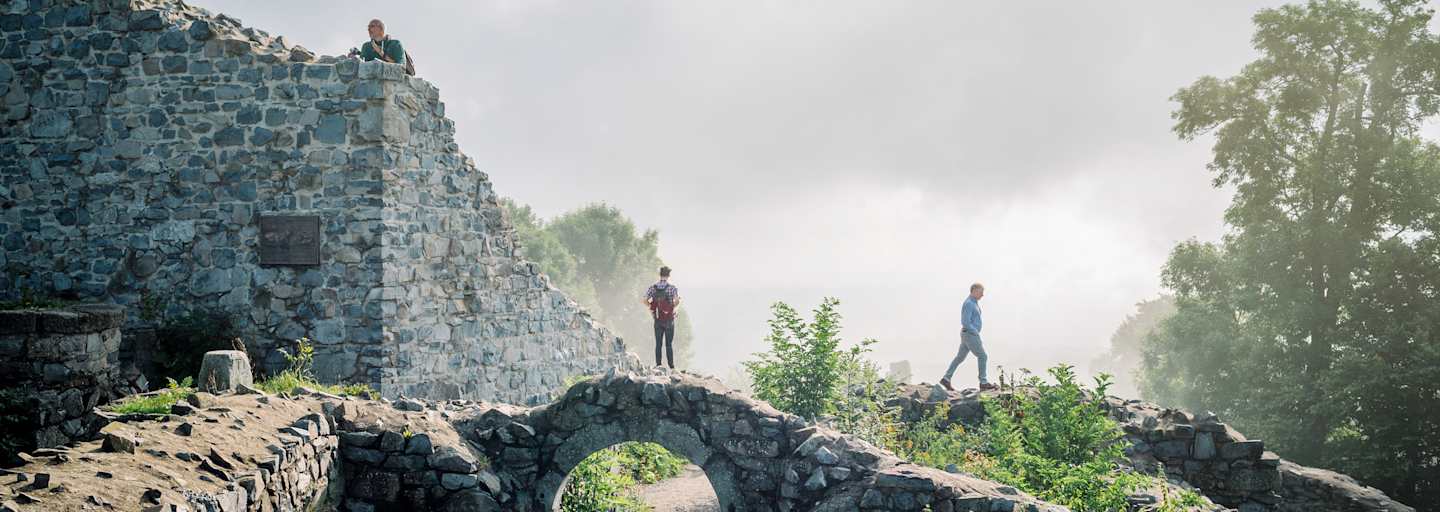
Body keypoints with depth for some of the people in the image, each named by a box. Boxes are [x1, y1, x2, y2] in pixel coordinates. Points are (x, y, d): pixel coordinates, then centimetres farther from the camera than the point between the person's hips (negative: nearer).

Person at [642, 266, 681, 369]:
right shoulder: (672, 288, -10)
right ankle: (671, 366, 3)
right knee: (669, 344, 3)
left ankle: (658, 365, 8)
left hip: (657, 320, 2)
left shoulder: (652, 288, 0)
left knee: (658, 344, 8)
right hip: (669, 320, -2)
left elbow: (645, 301, -6)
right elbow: (677, 301, -25)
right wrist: (673, 307, -5)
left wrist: (652, 308, 8)